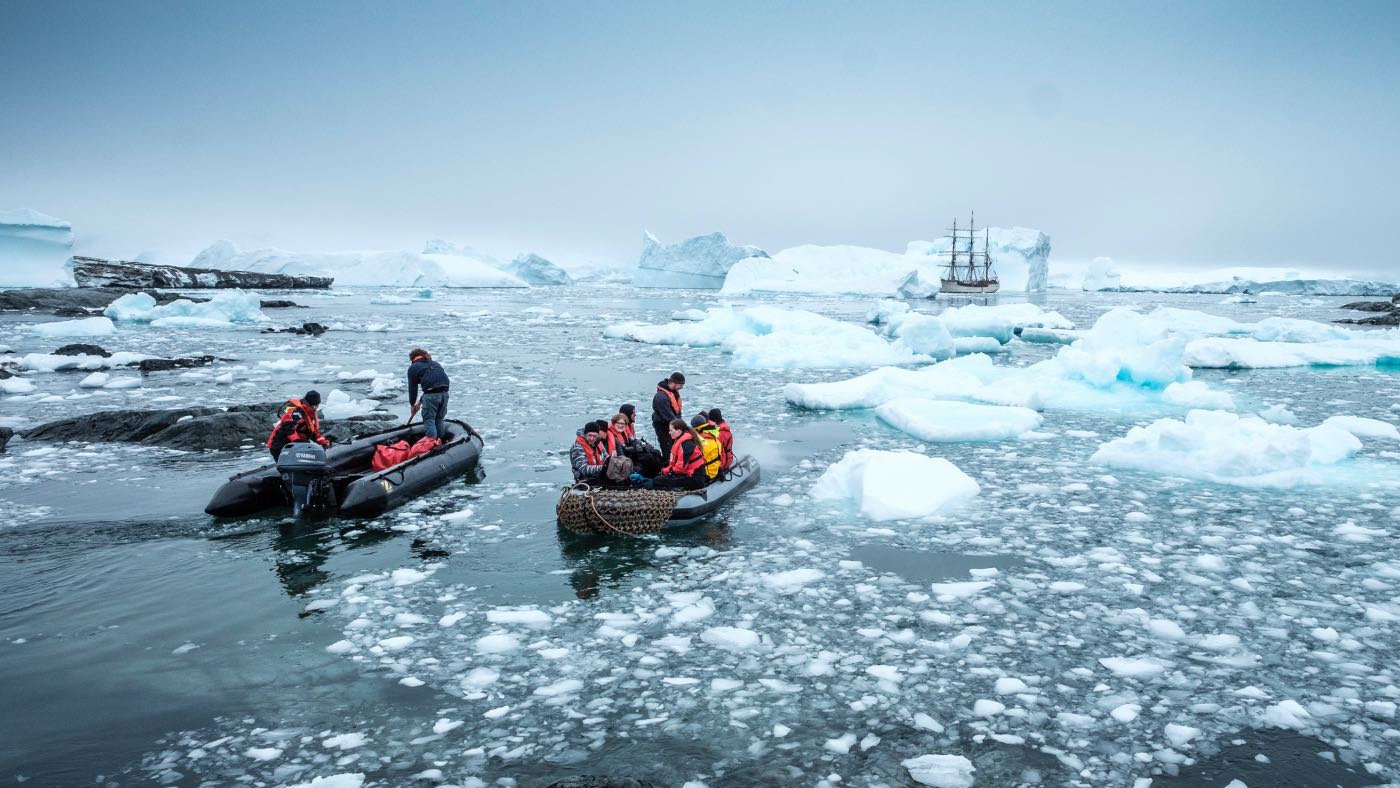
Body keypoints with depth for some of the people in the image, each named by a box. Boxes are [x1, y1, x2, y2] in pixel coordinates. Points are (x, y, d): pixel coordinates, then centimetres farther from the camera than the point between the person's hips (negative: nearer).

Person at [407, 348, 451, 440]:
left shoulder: (413, 368, 10)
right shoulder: (435, 364, 27)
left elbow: (413, 388, 12)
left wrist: (412, 405, 26)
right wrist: (420, 402, 33)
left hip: (431, 394, -6)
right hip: (444, 392, 6)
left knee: (429, 420, 4)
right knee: (440, 420, 18)